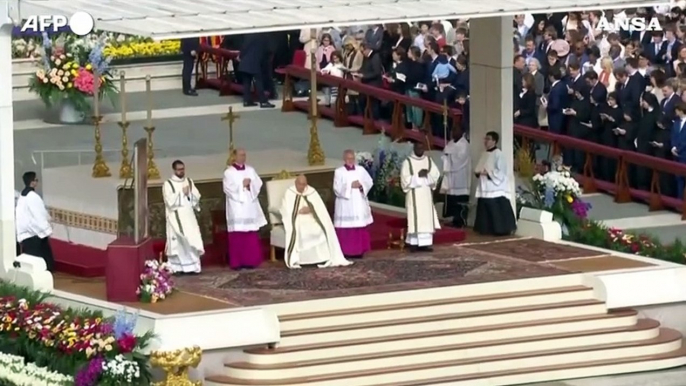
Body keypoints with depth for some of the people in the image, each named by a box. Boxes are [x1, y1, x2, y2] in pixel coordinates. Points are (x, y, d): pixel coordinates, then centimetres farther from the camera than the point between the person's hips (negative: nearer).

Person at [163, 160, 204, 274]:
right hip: (176, 217, -4)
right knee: (177, 242, -5)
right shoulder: (168, 184, -3)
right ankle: (177, 268, 0)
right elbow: (170, 201, -13)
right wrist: (182, 193, -12)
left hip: (189, 216, 4)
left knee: (192, 240, -4)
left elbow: (197, 197, 6)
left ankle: (192, 266, 0)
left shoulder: (189, 182, 11)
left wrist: (190, 193, -12)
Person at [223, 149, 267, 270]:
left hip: (250, 206, 4)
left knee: (251, 235, 2)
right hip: (237, 207, -4)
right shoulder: (229, 172, -1)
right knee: (237, 236, -7)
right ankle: (237, 262, -5)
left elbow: (259, 183, 6)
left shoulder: (250, 170, 13)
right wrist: (241, 185, -14)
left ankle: (251, 261, 7)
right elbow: (228, 188, -11)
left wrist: (250, 184, -12)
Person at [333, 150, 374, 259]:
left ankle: (359, 250, 10)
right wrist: (350, 186, -18)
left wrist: (361, 185, -15)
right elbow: (337, 188, -9)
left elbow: (369, 182, 5)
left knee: (361, 228, 4)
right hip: (346, 205, -4)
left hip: (359, 204, 4)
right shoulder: (339, 172, -2)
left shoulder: (361, 170, 9)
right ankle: (346, 252, -3)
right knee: (346, 229, -6)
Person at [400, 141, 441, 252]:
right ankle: (414, 243, -6)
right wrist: (418, 176, -17)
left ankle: (425, 243, 3)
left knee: (427, 218, 0)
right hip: (414, 195, -4)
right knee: (415, 218, -7)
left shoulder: (429, 160, 9)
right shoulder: (408, 162, -3)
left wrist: (427, 175, -14)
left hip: (427, 195, 4)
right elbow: (405, 179, -9)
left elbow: (436, 174, 4)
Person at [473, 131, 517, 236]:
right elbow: (479, 168, 21)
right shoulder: (485, 154, 15)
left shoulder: (498, 155, -10)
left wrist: (488, 173, -20)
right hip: (485, 189, 9)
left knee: (497, 213, -8)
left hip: (496, 189, -8)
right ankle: (487, 229, 14)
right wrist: (478, 172, -1)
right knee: (485, 210, 9)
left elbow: (501, 171, -15)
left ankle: (501, 229, -4)